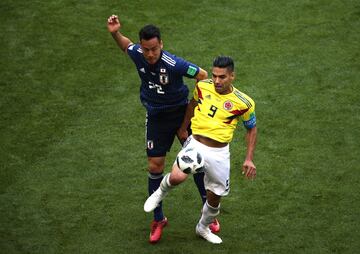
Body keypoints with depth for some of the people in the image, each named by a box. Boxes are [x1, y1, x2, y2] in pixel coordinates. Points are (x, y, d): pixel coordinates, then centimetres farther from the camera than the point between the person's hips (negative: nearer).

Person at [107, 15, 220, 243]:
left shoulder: (174, 64, -30)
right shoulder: (137, 54, -15)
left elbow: (203, 75, -16)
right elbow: (126, 44, 10)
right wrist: (115, 33, -10)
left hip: (181, 113, -3)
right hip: (156, 117, 4)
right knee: (155, 167, 4)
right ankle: (158, 220, 20)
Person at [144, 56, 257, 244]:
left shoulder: (243, 103, -9)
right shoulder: (203, 87, -5)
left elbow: (251, 129, 6)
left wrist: (249, 159, 0)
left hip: (219, 153, 0)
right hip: (196, 145, 0)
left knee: (215, 197, 10)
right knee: (177, 177, -28)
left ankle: (203, 228, 41)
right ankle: (161, 192, 7)